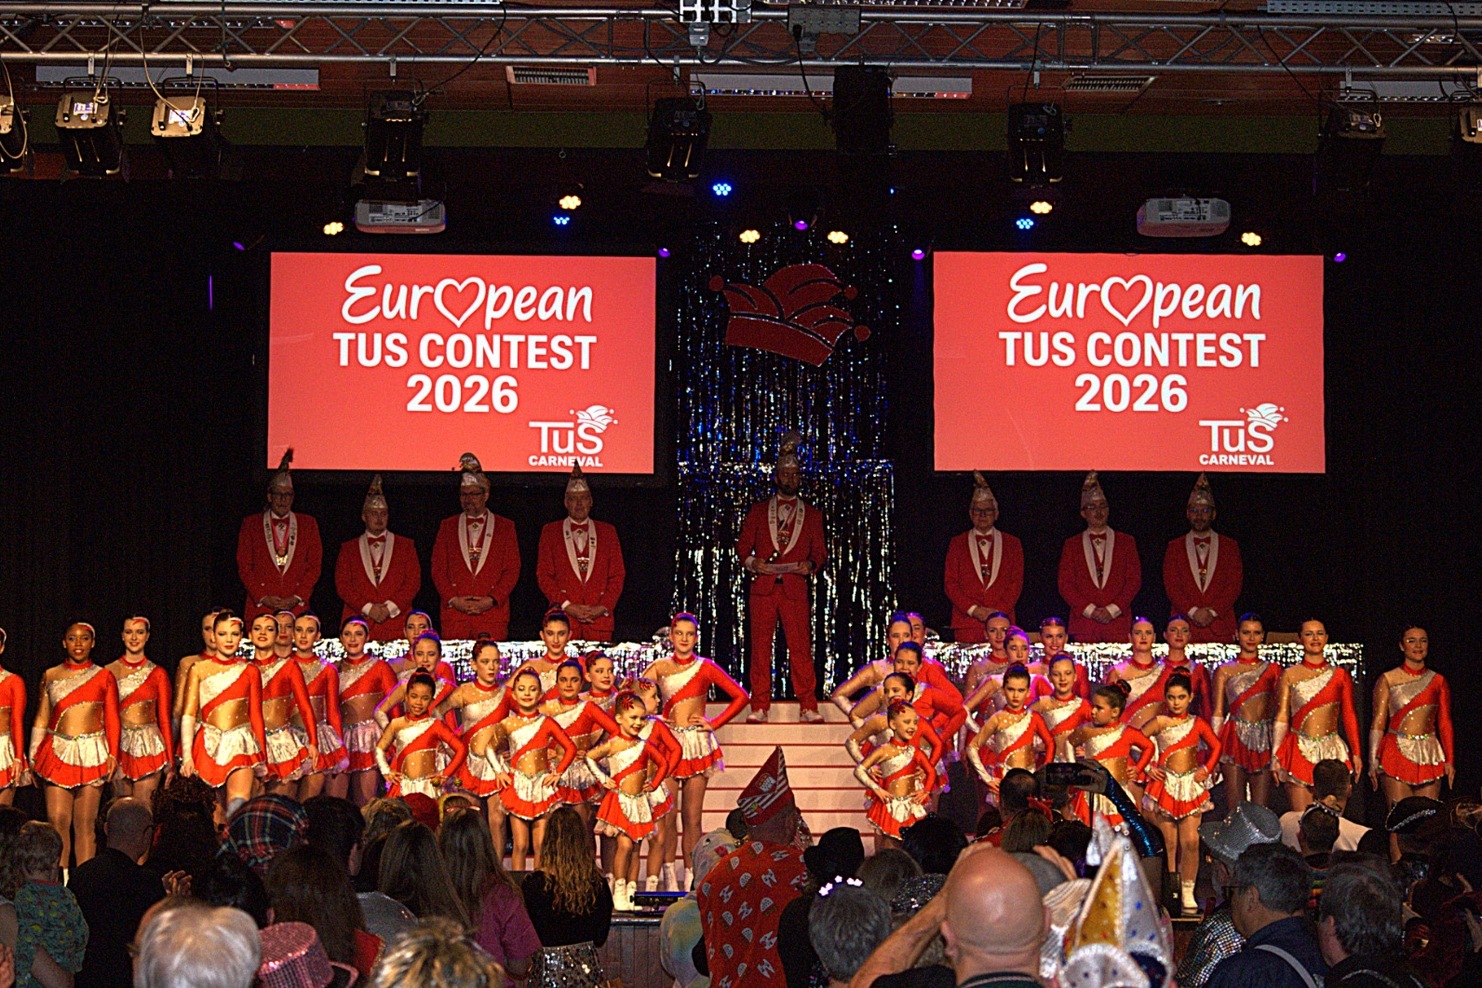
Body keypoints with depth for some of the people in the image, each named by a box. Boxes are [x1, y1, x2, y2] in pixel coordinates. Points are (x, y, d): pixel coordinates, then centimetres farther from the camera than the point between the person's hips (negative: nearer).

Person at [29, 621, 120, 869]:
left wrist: (113, 754, -5)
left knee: (85, 823, -1)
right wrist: (33, 756, 8)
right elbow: (41, 719, 13)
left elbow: (112, 720, 6)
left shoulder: (104, 677, 6)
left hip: (92, 753, -1)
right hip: (58, 752, 1)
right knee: (57, 820, -7)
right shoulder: (50, 676, 10)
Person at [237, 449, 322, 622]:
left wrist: (297, 598, -4)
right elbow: (244, 566, 6)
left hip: (297, 609, 1)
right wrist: (262, 598, -6)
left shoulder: (308, 524, 13)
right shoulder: (251, 524, 11)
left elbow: (315, 565, 9)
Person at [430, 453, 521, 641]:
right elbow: (438, 568, 9)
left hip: (493, 614, -1)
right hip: (454, 615, 1)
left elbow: (512, 570, 5)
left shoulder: (505, 527, 10)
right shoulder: (447, 526, 15)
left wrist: (492, 600, -8)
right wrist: (453, 599, -6)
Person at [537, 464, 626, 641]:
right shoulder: (550, 531, 10)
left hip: (600, 620, 1)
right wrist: (567, 606, -8)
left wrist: (603, 608, -5)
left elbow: (617, 575, 10)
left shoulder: (608, 532, 14)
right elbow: (544, 575, 4)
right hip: (563, 620, -1)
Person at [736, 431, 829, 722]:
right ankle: (759, 707, 1)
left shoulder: (812, 515, 16)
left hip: (795, 587, -1)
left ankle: (808, 708, -3)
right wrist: (752, 563, -7)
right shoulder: (758, 511, 16)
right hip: (762, 588, 1)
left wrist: (810, 564, -8)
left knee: (801, 648, -6)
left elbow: (820, 552, 14)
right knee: (760, 647, -3)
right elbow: (742, 547, 14)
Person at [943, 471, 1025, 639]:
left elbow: (1016, 583, 7)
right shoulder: (957, 543, 13)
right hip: (967, 624, 0)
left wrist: (998, 611, -8)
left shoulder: (1012, 544, 13)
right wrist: (974, 610, -8)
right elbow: (950, 583, 6)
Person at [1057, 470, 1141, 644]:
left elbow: (1134, 581, 5)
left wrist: (1112, 610, -8)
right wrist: (1090, 610, -9)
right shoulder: (1072, 545, 12)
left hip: (1118, 622, 0)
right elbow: (1065, 584, 5)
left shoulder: (1126, 542, 12)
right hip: (1084, 622, 0)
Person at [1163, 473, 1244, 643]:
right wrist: (1193, 612, -10)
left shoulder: (1230, 546, 12)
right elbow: (1171, 586, 4)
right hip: (1185, 628, 0)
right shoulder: (1175, 547, 13)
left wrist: (1212, 611, -8)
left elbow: (1235, 585, 5)